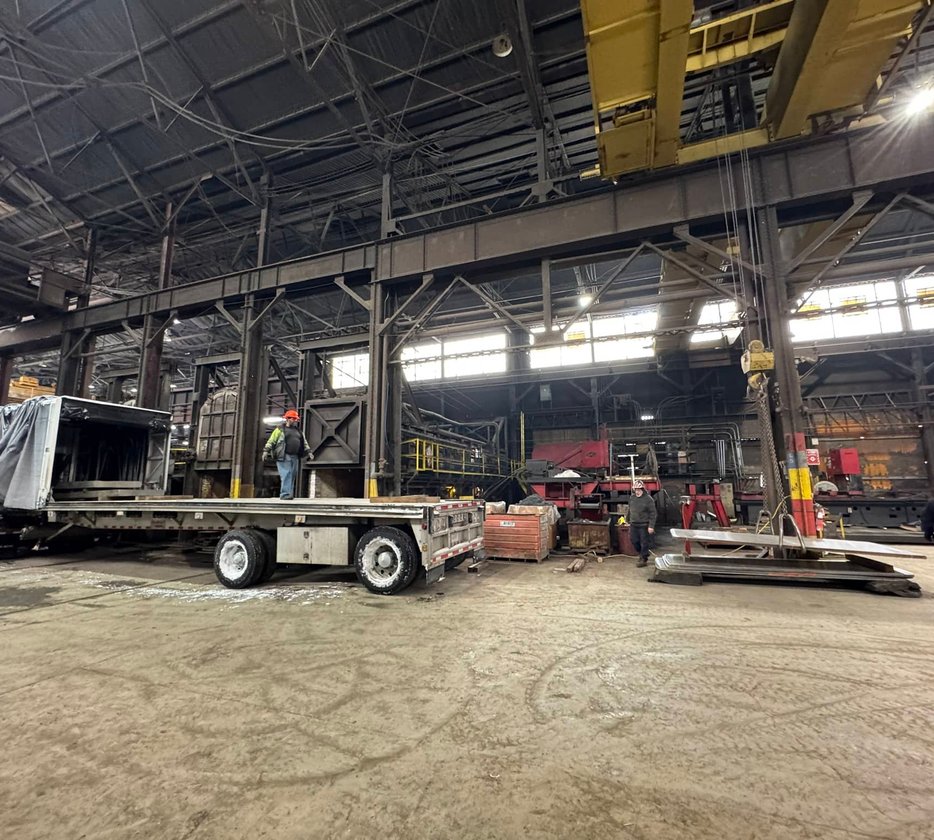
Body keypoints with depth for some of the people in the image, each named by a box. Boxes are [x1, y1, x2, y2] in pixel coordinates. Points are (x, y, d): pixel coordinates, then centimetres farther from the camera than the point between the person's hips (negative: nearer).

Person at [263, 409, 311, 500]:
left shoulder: (298, 431, 22)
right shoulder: (280, 429, 4)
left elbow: (304, 443, 23)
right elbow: (271, 441, 1)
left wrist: (308, 452, 13)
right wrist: (266, 451, -7)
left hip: (294, 457, 6)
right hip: (283, 456, -6)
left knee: (292, 476, 5)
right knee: (286, 475, -14)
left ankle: (289, 494, 12)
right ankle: (285, 494, -15)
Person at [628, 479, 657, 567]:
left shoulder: (648, 499, -13)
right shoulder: (632, 498, 6)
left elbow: (653, 513, -12)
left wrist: (651, 526, -16)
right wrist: (630, 522, 18)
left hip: (644, 525, -6)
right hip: (634, 525, 6)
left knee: (644, 543, 2)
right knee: (634, 541, 12)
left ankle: (643, 559, 15)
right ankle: (641, 553, 36)